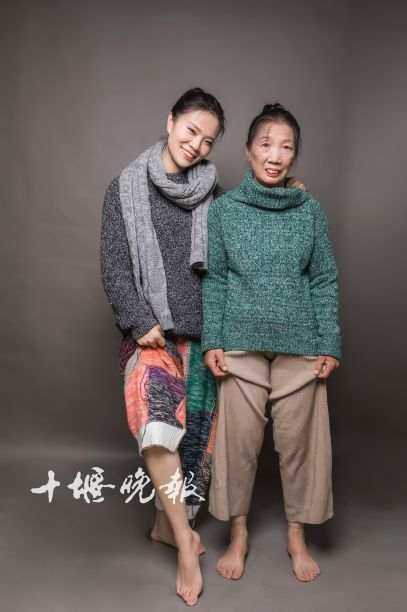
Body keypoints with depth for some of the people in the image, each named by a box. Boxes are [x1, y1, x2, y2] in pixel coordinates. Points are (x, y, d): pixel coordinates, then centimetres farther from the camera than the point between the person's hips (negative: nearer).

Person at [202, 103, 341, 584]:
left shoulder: (311, 211, 2)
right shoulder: (223, 209, 0)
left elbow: (325, 281, 4)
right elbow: (213, 280, 1)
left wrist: (331, 345, -2)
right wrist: (211, 342, -5)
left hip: (300, 345, 1)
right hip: (241, 344, 0)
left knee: (297, 441, 10)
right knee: (239, 441, 8)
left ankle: (297, 535, 30)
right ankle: (238, 534, 28)